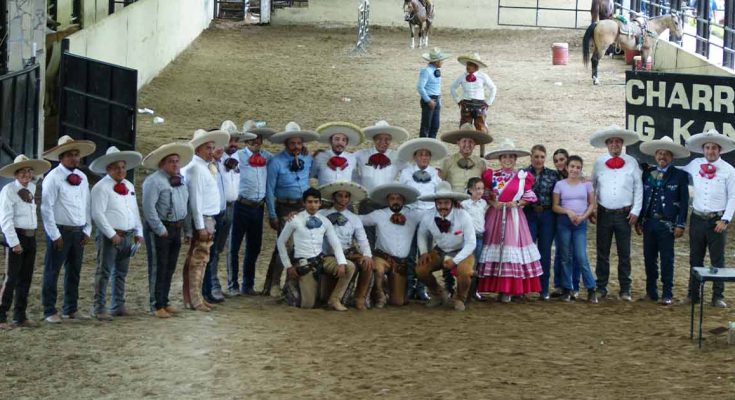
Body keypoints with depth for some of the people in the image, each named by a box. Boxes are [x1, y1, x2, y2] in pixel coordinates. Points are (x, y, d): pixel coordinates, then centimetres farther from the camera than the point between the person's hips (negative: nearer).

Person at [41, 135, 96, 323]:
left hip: (78, 232, 7)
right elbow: (46, 208, -12)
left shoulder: (82, 178, 11)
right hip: (60, 231, -7)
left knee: (74, 271, 13)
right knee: (52, 272, -1)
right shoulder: (53, 178, -10)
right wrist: (55, 235, -14)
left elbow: (87, 206, 15)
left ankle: (71, 309, 23)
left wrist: (87, 230, 7)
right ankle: (49, 311, 3)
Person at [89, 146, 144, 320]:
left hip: (127, 236, 7)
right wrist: (112, 234, -18)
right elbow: (98, 214, -16)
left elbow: (135, 211, 20)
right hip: (109, 236, -7)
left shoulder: (129, 186, 15)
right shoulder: (101, 187, -9)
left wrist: (138, 232, 11)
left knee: (121, 273, 14)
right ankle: (99, 309, -3)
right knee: (104, 272, -6)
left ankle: (118, 306, 22)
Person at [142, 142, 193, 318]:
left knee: (170, 268, 15)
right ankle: (156, 305, 4)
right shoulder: (154, 181, -14)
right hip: (159, 229, -8)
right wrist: (160, 229, -18)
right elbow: (149, 208, -19)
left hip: (176, 228, 8)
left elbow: (186, 205, 17)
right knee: (158, 268, -2)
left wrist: (187, 228, 11)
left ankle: (165, 301, 26)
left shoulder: (180, 180, 12)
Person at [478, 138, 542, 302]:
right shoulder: (491, 176, 7)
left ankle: (509, 289, -5)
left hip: (514, 217, -1)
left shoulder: (522, 177, 5)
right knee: (495, 249, -4)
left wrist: (517, 203, -10)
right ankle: (498, 288, 0)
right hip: (495, 216, 1)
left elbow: (529, 197, 5)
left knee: (512, 249, -6)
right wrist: (493, 203, -9)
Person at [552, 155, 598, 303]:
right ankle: (567, 289, 12)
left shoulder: (586, 184, 4)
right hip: (564, 222, 1)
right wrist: (568, 211, -15)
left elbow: (592, 204, 6)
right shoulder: (560, 184, 2)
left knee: (581, 257, -8)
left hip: (580, 223, -1)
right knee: (566, 257, 4)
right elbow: (555, 206, 2)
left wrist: (583, 216, -9)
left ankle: (591, 289, -1)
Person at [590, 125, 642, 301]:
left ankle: (625, 290, 7)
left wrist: (635, 211, -4)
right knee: (602, 253, 6)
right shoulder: (599, 163, 5)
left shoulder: (631, 162, 1)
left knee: (624, 254, 2)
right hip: (604, 213, 1)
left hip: (624, 214, -1)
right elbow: (592, 186, 9)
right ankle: (601, 288, 13)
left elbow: (638, 188, 2)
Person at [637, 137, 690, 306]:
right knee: (649, 258, 9)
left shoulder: (680, 175, 0)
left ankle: (667, 294, 4)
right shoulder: (647, 173, 10)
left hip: (667, 224, -4)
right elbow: (641, 197, 12)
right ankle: (651, 291, 20)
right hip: (649, 222, 4)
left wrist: (680, 225, -7)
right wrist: (638, 220, 8)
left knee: (667, 260, -1)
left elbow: (684, 201, -2)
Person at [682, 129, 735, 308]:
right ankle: (693, 295, 18)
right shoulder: (694, 165, 4)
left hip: (717, 221, -3)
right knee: (695, 259, 10)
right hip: (697, 219, 3)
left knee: (718, 260, 3)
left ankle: (718, 296, 9)